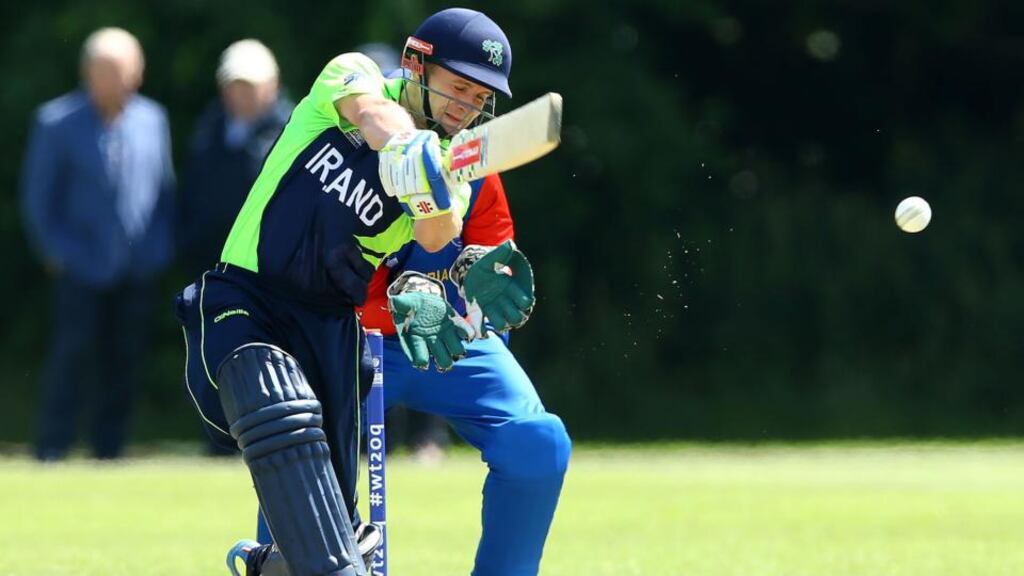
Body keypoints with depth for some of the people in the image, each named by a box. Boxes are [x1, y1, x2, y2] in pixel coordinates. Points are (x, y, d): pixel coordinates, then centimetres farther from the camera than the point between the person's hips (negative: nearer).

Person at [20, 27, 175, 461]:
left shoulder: (152, 119, 5)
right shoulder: (56, 123, -5)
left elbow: (164, 187, 14)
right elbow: (37, 196, 1)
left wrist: (161, 247, 8)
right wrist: (56, 251, -3)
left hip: (139, 267, 3)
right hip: (83, 265, -3)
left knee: (126, 359, 4)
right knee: (74, 352, -9)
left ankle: (109, 450, 13)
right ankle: (51, 450, -1)